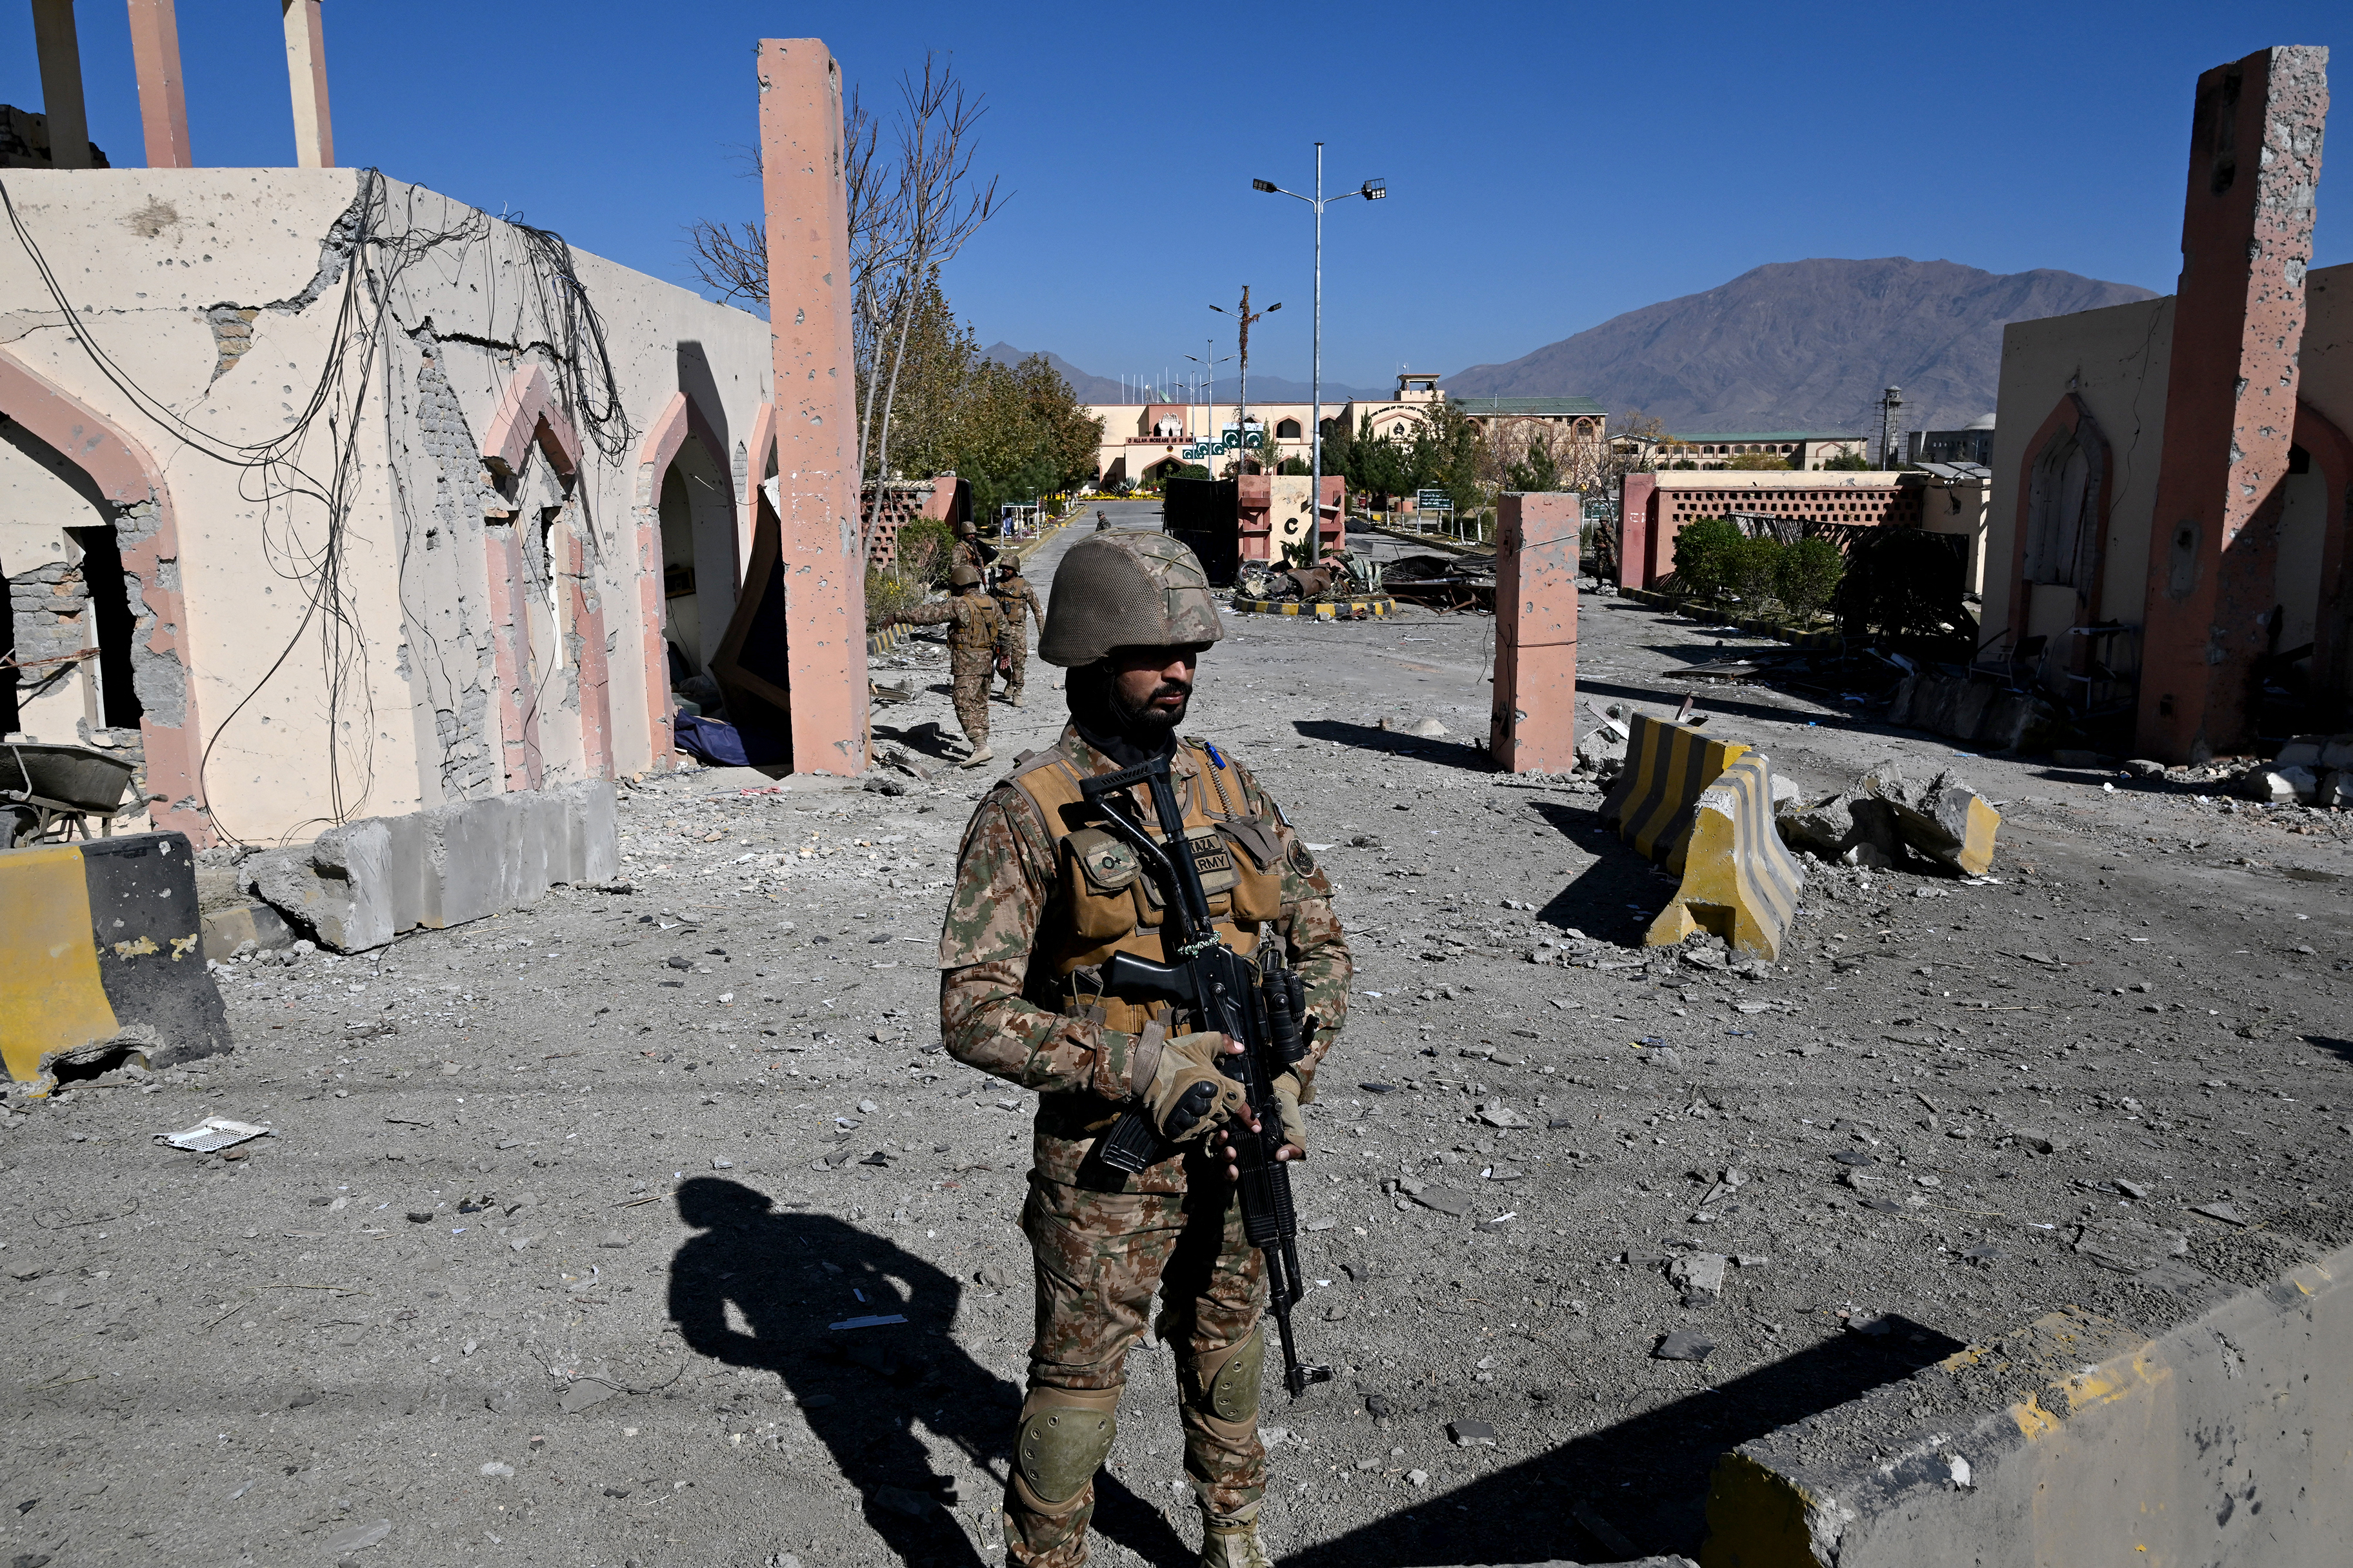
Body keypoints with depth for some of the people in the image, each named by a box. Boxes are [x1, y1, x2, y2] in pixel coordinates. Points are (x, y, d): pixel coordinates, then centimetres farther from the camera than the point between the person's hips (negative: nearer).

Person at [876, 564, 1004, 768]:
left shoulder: (959, 604, -14)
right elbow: (1004, 629, 18)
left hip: (966, 663, -8)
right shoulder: (991, 603, 9)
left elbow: (927, 614, -12)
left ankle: (981, 747, -18)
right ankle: (982, 745, 19)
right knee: (980, 705, 16)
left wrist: (898, 617, -5)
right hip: (986, 660, 8)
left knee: (965, 707, -8)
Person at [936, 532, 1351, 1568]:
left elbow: (1319, 942, 10)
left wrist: (1290, 1078, -4)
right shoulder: (1027, 814, -14)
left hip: (1230, 1136, 5)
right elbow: (974, 1012, -18)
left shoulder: (1227, 788, 2)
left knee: (1226, 1350, 23)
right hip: (1107, 1159, -5)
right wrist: (1144, 1073, -23)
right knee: (1078, 1378, 9)